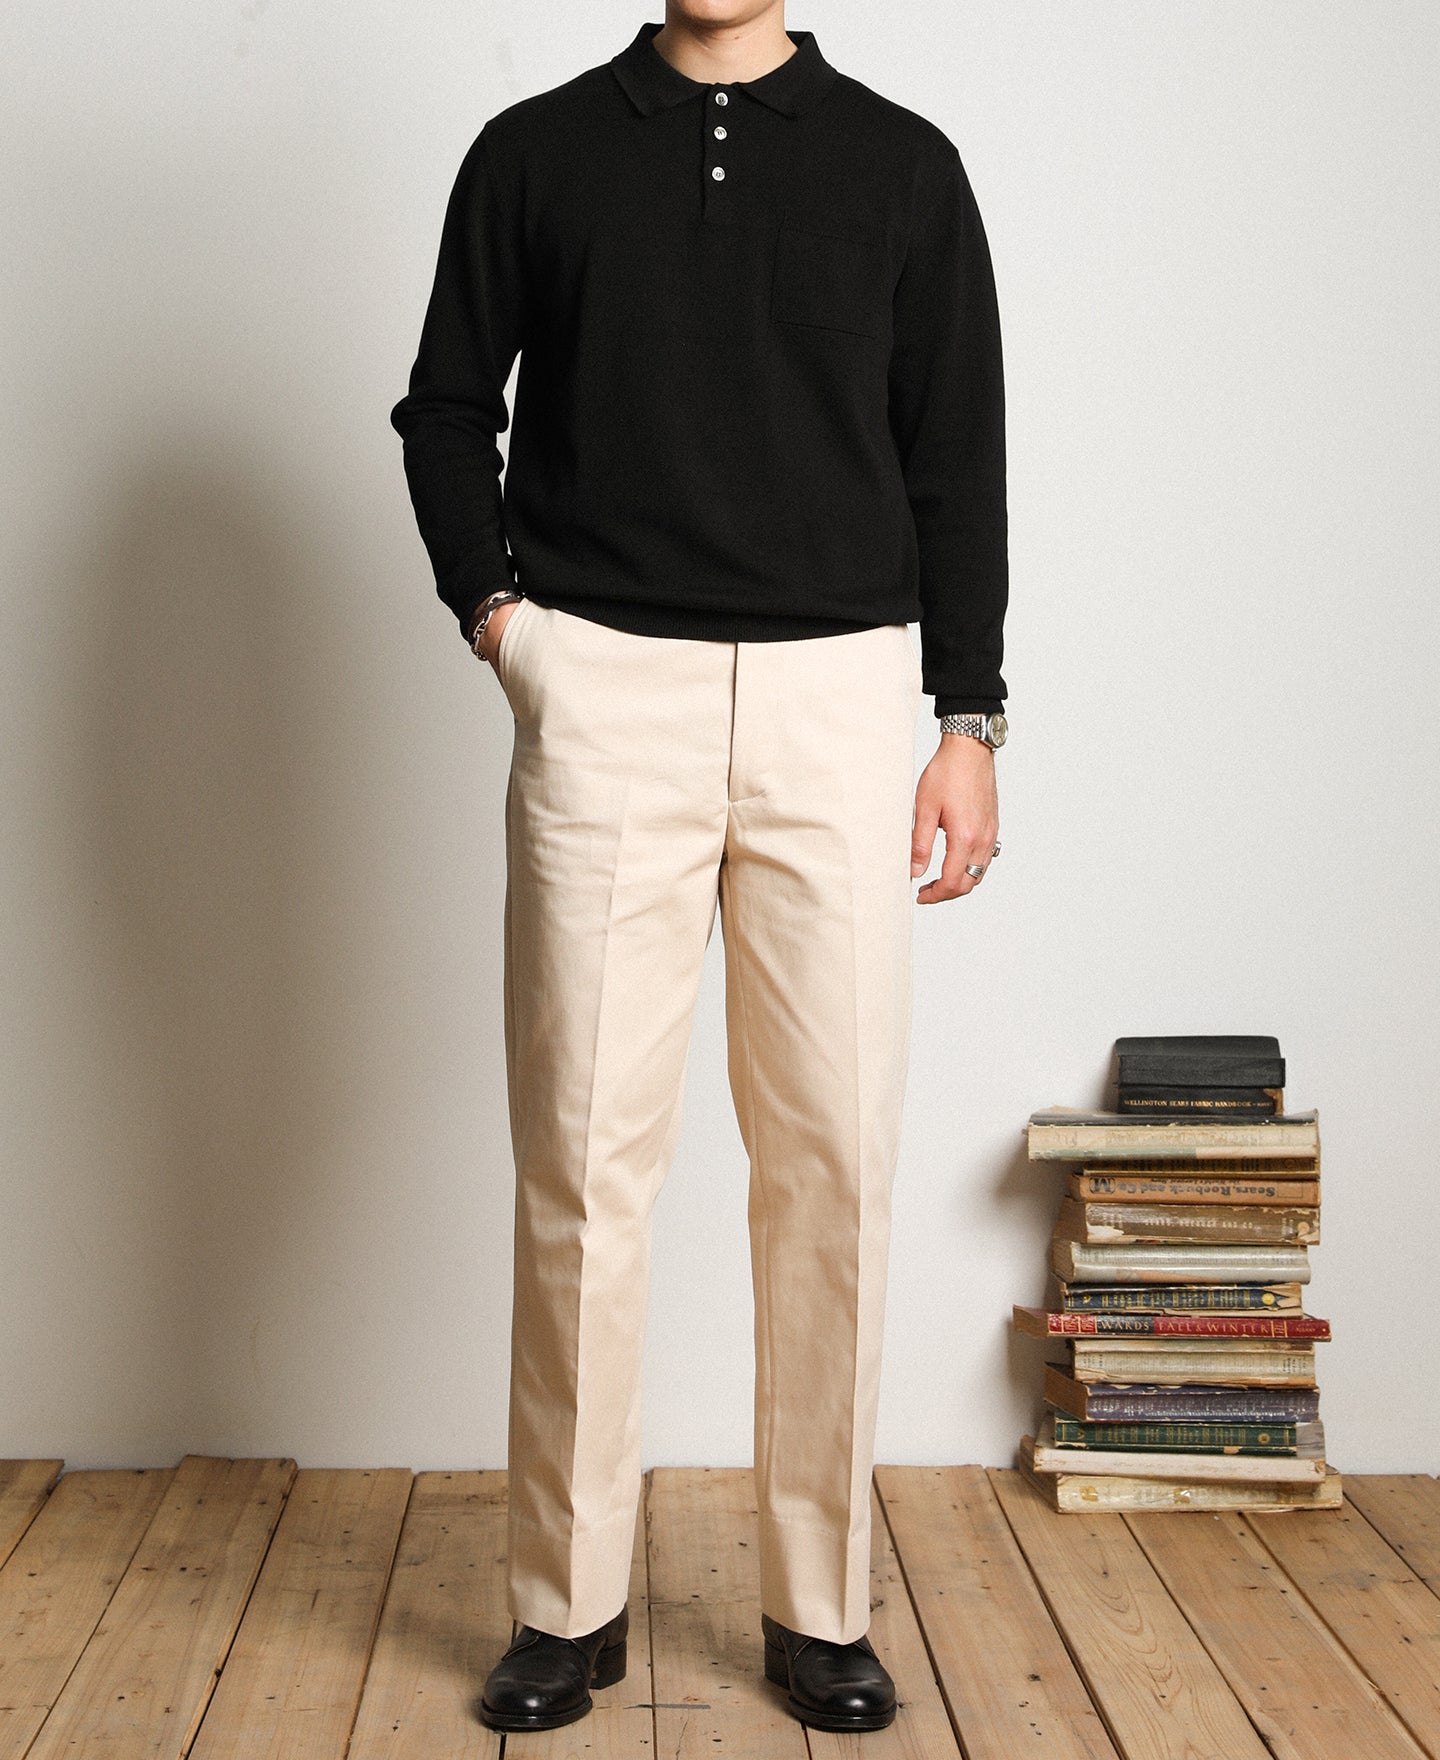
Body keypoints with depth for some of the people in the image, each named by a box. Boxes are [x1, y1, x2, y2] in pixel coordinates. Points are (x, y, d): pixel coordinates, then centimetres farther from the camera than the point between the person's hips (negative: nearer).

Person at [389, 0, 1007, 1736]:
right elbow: (447, 405, 17)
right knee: (583, 1150, -1)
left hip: (838, 695, 1)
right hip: (603, 695, 0)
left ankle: (822, 1604, 14)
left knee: (832, 1154, 1)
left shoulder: (904, 164, 12)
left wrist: (968, 720, 4)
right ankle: (567, 1601, 12)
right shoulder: (534, 152, 12)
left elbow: (959, 457, 10)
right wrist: (493, 609, 2)